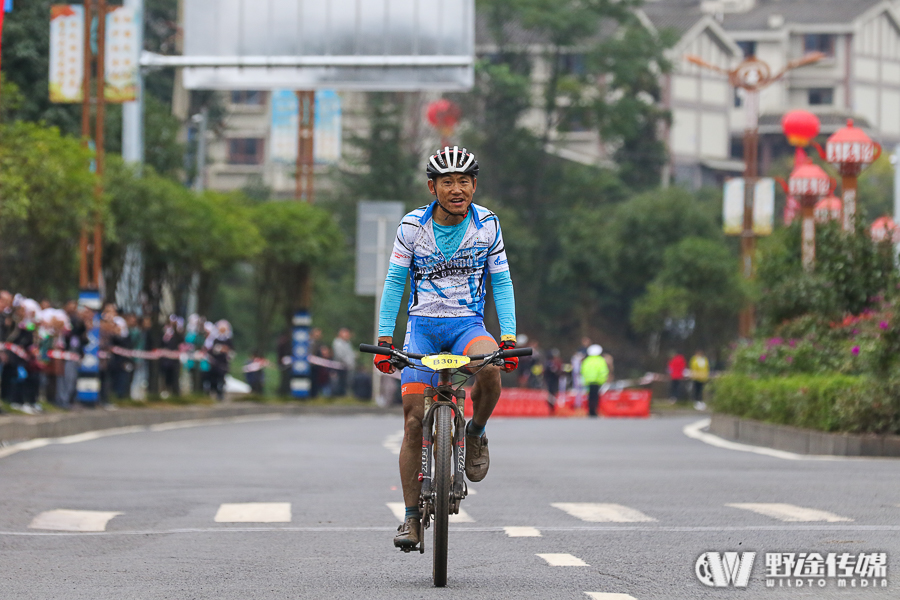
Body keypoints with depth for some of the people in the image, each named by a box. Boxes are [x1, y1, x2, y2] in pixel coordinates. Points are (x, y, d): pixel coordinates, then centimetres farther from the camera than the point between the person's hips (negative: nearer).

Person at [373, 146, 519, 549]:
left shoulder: (487, 225, -4)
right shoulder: (413, 226, -6)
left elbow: (501, 282, 1)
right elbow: (394, 282, 1)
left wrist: (509, 337, -9)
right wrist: (385, 339, -6)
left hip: (468, 325, 0)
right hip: (422, 326, 0)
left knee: (490, 367, -35)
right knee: (414, 419, -9)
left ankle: (476, 434, -5)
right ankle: (411, 517, 0)